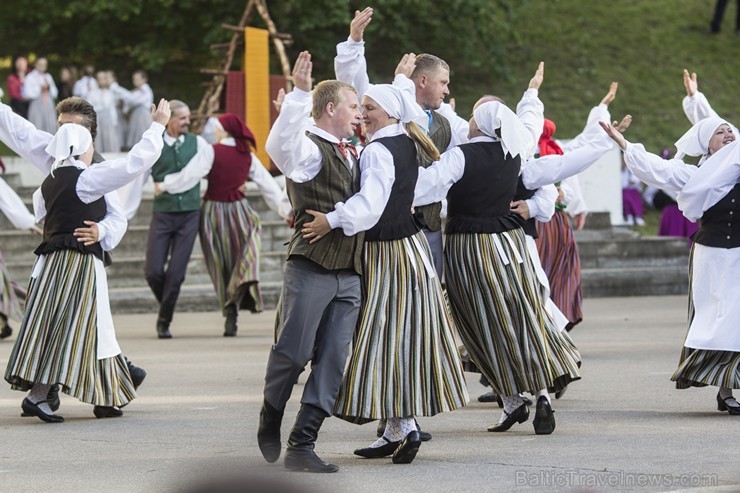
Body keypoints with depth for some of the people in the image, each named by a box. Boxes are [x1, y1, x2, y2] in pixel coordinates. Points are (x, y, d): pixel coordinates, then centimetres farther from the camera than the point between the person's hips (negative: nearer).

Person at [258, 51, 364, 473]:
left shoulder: (353, 154, 20)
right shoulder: (309, 149, -6)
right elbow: (279, 144, -29)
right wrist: (300, 92, -37)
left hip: (349, 275, 7)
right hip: (311, 267, -7)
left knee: (332, 362, 0)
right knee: (292, 354, -2)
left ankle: (302, 445, 1)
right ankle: (270, 421, 23)